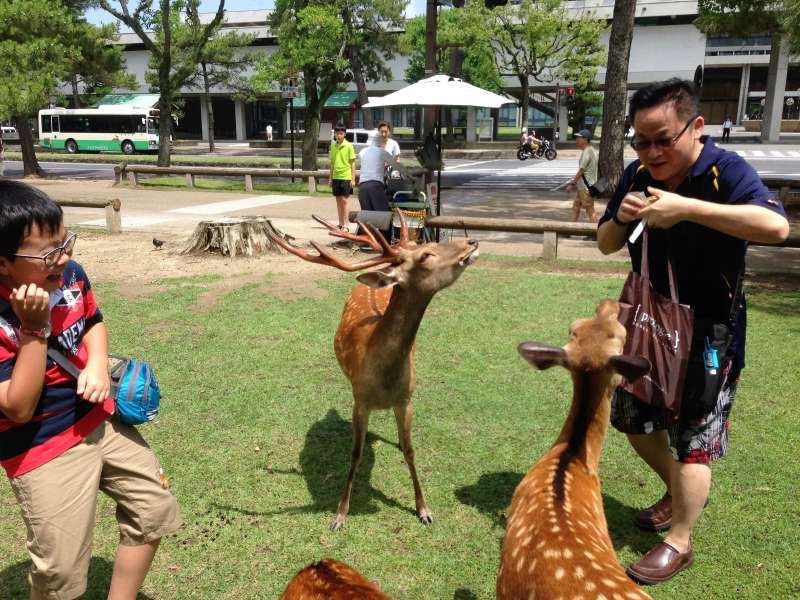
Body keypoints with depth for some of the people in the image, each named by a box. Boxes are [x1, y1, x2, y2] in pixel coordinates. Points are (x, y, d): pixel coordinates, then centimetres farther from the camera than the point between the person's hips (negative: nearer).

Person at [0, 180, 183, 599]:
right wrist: (35, 327, -32)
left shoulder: (70, 274, -8)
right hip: (43, 451, -6)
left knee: (155, 507, 14)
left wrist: (98, 364, -8)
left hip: (101, 420, 6)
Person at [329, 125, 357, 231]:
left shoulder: (349, 146, -5)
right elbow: (332, 163, 15)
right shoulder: (333, 146, 9)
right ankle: (340, 224, 18)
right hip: (336, 177, 5)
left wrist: (353, 179, -9)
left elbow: (352, 163, -4)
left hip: (346, 177, -5)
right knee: (338, 201, 10)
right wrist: (330, 178, 14)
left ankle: (345, 225, -1)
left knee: (344, 201, -5)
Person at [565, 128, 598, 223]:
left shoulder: (587, 151, -16)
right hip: (583, 186, 10)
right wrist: (574, 181, 20)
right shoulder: (589, 150, 14)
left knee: (590, 210, -6)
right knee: (576, 206, 17)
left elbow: (581, 170, -18)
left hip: (586, 187, -10)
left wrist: (572, 184, -15)